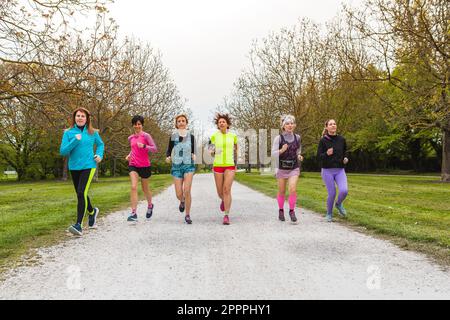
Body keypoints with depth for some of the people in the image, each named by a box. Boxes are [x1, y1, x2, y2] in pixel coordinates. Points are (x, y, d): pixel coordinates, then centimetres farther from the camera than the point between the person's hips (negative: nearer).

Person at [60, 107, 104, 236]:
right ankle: (92, 211, 45)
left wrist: (100, 155, 1)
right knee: (81, 194, 17)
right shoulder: (68, 133, 0)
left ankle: (78, 225, -19)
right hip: (74, 167, 3)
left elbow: (100, 144, 19)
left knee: (82, 193, -18)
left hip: (88, 166, -3)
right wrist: (75, 141, -18)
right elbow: (62, 151, -7)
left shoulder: (93, 133, 2)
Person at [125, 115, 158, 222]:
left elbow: (155, 149, -11)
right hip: (133, 165, 3)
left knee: (145, 188, 12)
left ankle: (150, 205, 42)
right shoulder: (130, 138, 11)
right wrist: (129, 155, 8)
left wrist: (144, 146, -26)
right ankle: (134, 213, -16)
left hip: (144, 165, -3)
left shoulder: (146, 136, -5)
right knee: (133, 187, -14)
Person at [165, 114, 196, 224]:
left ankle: (187, 215, 1)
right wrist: (168, 157, -11)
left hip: (189, 165, -1)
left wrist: (193, 156, -8)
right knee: (179, 194, -1)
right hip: (176, 166, 1)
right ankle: (182, 201, 38)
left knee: (187, 191, -16)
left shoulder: (191, 136, 4)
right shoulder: (173, 137, 4)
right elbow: (168, 151, 10)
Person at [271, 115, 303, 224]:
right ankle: (281, 210, 29)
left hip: (294, 168, 1)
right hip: (281, 168, -1)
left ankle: (292, 211, 2)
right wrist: (281, 150, -28)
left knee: (293, 189, -14)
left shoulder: (297, 138, 1)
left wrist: (299, 156, -4)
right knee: (282, 191, 8)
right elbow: (273, 153, -10)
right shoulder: (278, 138, -9)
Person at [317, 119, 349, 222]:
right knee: (332, 193, -3)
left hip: (340, 170, 2)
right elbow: (319, 156, -5)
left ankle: (339, 204, 19)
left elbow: (345, 152, 18)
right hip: (327, 171, -2)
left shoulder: (341, 139, 3)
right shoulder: (323, 140, -5)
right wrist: (326, 154, -25)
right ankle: (329, 214, 24)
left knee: (344, 190, -16)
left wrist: (346, 158, -3)